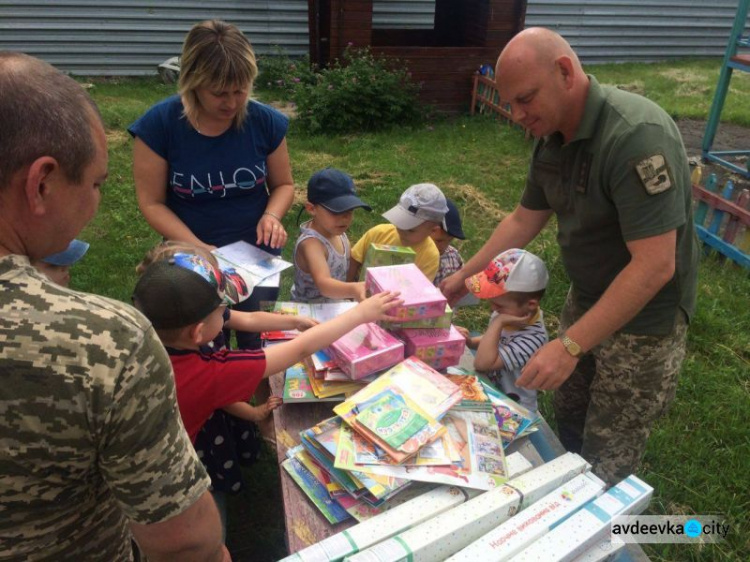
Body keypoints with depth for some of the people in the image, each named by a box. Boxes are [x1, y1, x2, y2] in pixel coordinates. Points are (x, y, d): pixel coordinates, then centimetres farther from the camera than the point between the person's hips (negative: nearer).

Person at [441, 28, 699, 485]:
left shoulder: (636, 135, -30)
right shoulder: (553, 139, -3)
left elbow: (654, 266, -32)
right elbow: (523, 221, 9)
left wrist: (569, 345, -33)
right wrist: (464, 277, 10)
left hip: (643, 317, -8)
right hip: (586, 300, 8)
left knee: (608, 458, 7)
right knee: (568, 417, 23)